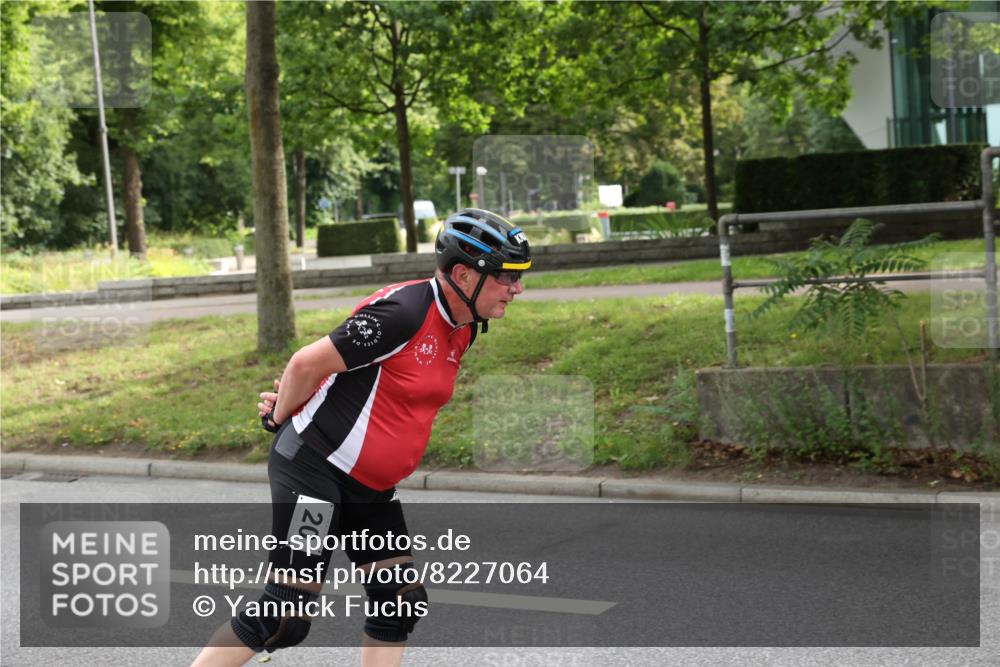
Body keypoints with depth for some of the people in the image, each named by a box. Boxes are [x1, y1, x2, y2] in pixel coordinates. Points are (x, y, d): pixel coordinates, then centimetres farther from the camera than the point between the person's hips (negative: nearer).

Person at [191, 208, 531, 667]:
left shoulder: (462, 328, 7)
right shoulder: (405, 312, -23)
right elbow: (307, 362, -19)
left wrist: (292, 401, 9)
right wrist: (281, 417, 1)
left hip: (370, 488, 9)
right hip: (314, 468, -9)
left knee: (401, 603, 6)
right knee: (286, 613, -9)